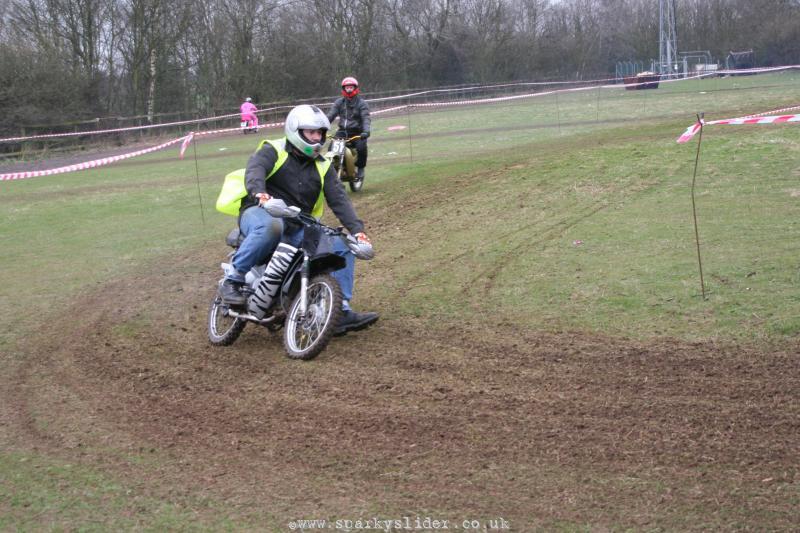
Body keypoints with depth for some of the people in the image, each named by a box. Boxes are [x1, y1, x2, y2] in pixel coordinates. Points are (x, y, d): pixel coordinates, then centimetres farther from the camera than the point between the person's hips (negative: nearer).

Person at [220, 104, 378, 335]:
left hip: (299, 228, 6)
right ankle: (233, 280, -26)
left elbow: (338, 199, 7)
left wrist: (356, 229, -9)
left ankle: (340, 312, -9)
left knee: (343, 247, -9)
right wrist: (259, 192, -44)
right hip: (261, 213, -6)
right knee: (271, 227, -42)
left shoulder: (322, 166, 17)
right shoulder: (273, 150, 1)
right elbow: (254, 169, -20)